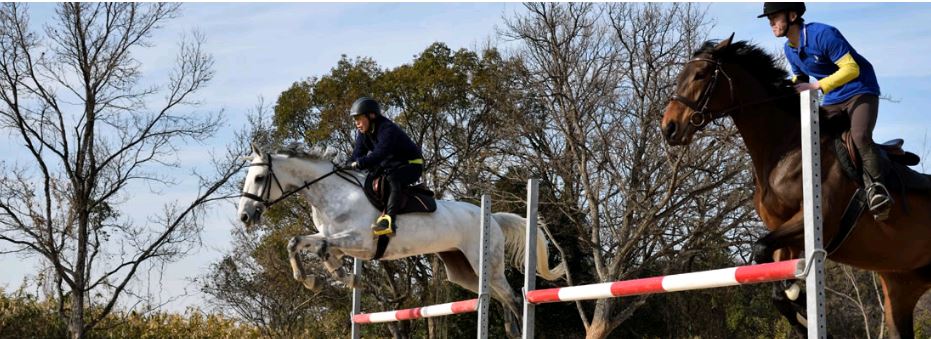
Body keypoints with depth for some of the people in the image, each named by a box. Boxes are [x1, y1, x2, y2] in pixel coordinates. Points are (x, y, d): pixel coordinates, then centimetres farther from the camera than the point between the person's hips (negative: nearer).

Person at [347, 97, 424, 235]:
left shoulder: (387, 129, -26)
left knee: (393, 179, -37)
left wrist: (359, 164, -44)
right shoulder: (363, 133, 1)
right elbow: (357, 154, -5)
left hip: (412, 165, -10)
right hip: (389, 166, 10)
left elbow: (380, 153, -38)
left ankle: (389, 218, -51)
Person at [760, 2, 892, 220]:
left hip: (860, 92, -8)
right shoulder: (789, 50, 5)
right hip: (832, 101, 8)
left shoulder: (823, 34, -20)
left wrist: (817, 86, -30)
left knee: (860, 136, -30)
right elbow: (799, 80, 20)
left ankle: (876, 187, -23)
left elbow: (851, 69, -24)